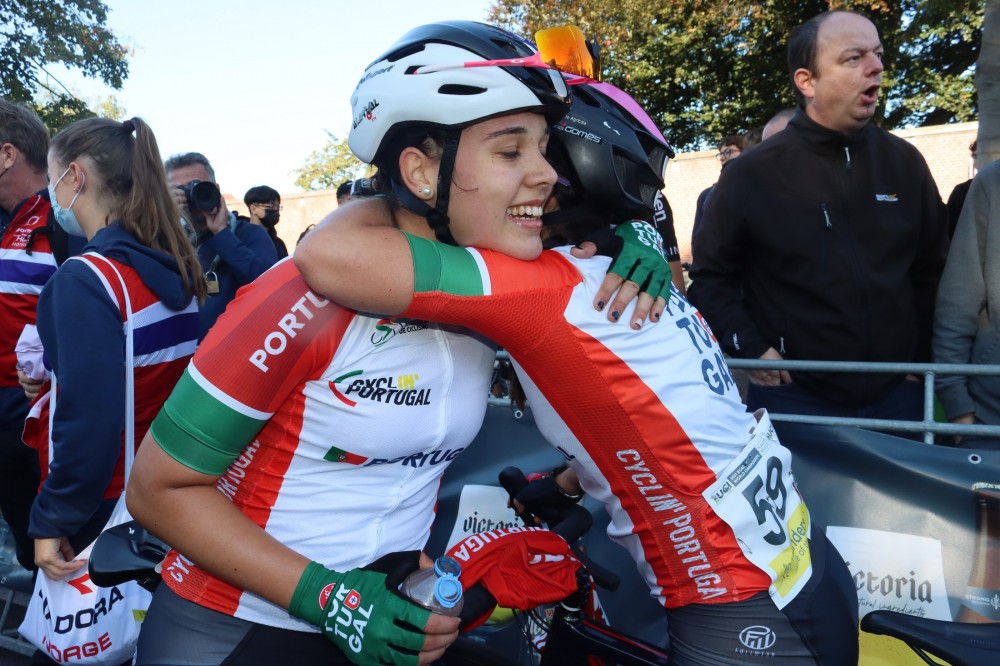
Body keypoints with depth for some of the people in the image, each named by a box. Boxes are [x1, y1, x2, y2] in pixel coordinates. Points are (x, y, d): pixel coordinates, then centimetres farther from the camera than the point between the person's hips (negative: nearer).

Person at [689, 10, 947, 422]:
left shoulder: (904, 163, 3)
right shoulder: (752, 174, -8)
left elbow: (931, 272, 12)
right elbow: (711, 275, -2)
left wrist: (923, 357, 10)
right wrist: (750, 348, -11)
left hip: (897, 395, 4)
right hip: (793, 399, -3)